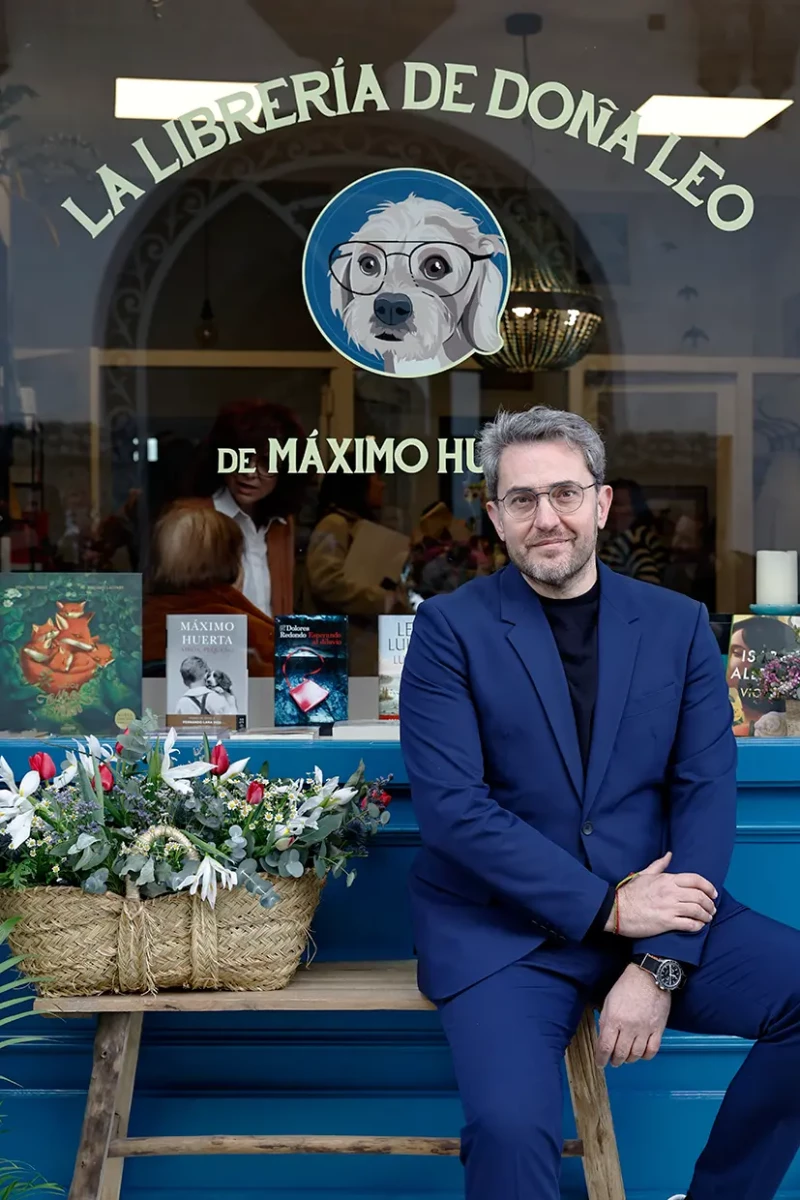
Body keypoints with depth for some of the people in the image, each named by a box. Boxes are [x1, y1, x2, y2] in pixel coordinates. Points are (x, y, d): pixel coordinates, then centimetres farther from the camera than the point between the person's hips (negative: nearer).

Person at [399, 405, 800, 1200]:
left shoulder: (678, 625, 6)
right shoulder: (450, 628, -3)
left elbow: (707, 794, -2)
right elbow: (451, 807, -11)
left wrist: (658, 964, -14)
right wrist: (607, 907, -16)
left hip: (655, 910, 4)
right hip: (501, 926, -3)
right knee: (511, 1129, -29)